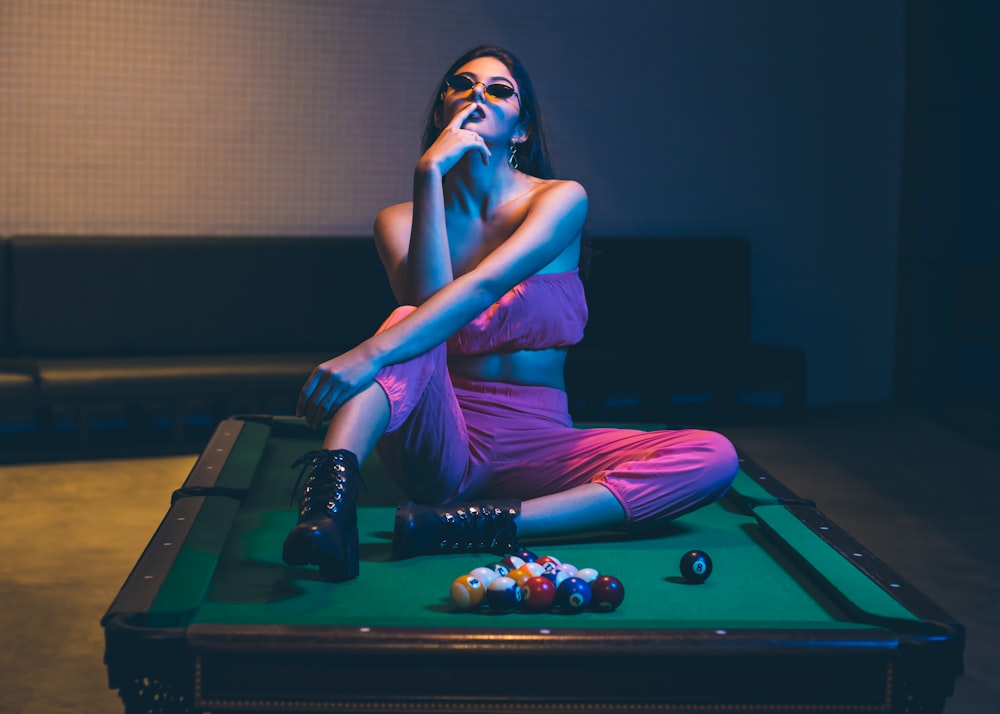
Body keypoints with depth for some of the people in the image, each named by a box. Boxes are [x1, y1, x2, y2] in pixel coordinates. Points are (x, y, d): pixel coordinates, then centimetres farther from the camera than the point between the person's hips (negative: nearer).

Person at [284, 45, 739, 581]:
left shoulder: (562, 199, -3)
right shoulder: (399, 221, 5)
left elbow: (483, 288, -23)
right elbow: (426, 300, -18)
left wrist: (371, 353, -38)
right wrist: (429, 175, -19)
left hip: (534, 450, 0)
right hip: (439, 448, 0)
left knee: (715, 457, -25)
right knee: (411, 322, -30)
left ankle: (473, 525, -35)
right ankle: (329, 505, -51)